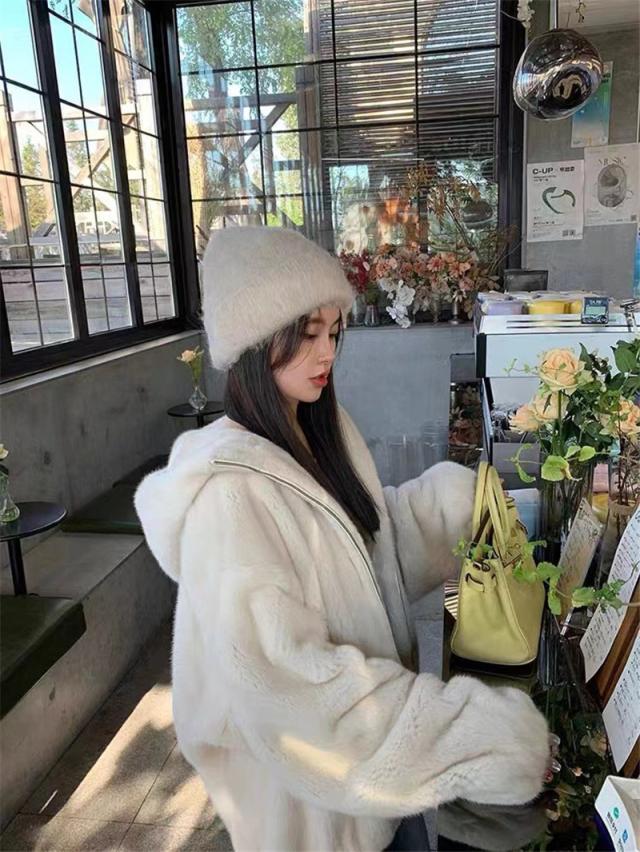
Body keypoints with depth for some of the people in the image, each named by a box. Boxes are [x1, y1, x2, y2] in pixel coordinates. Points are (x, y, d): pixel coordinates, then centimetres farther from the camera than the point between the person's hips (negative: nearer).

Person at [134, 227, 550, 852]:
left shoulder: (320, 432, -5)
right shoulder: (228, 490, -31)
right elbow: (282, 672, -34)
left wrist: (447, 497, -11)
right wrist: (470, 726, -33)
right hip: (299, 753, -7)